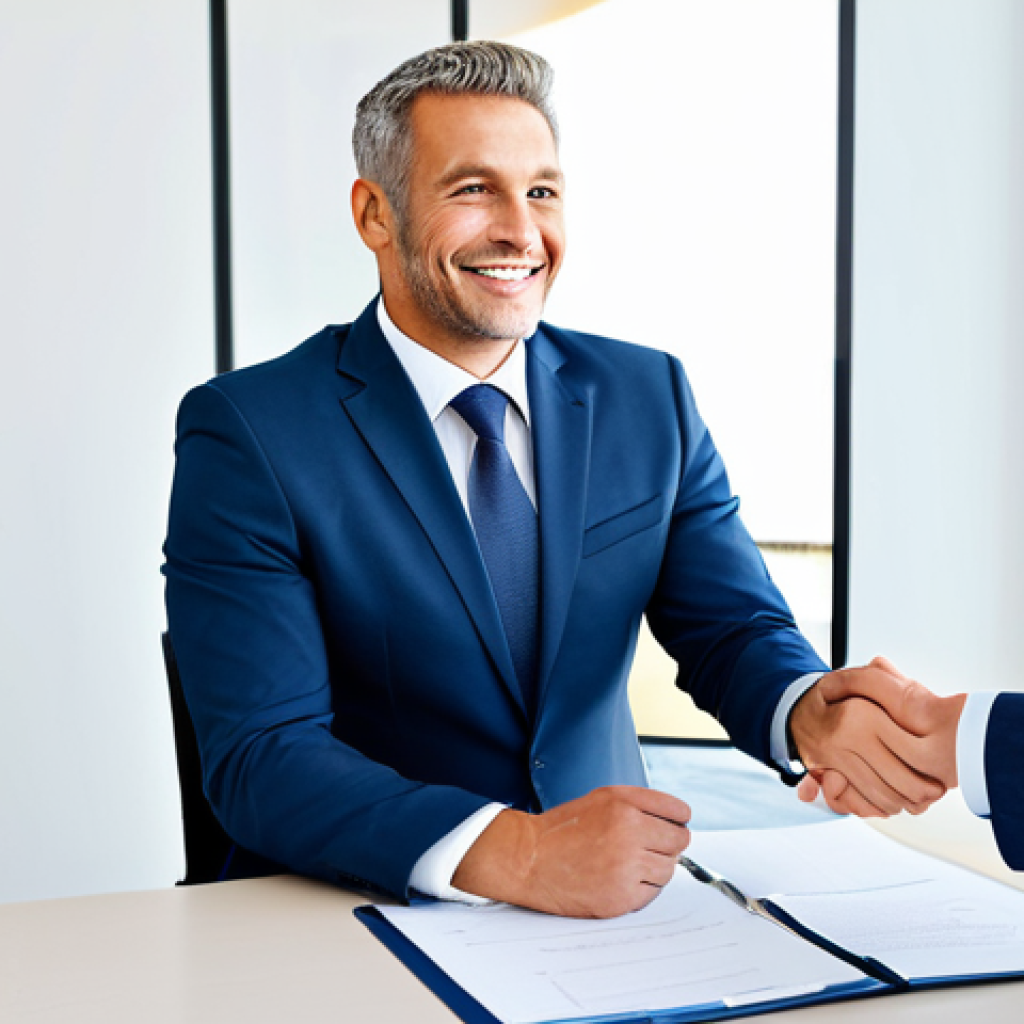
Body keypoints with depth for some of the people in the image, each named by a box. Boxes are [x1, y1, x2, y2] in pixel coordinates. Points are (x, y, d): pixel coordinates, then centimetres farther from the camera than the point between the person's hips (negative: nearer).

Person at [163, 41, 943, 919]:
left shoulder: (649, 398, 5)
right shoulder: (248, 431, -9)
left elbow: (733, 631, 2)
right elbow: (262, 758, -16)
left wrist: (816, 712, -22)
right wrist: (511, 851, -31)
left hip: (610, 898, 3)